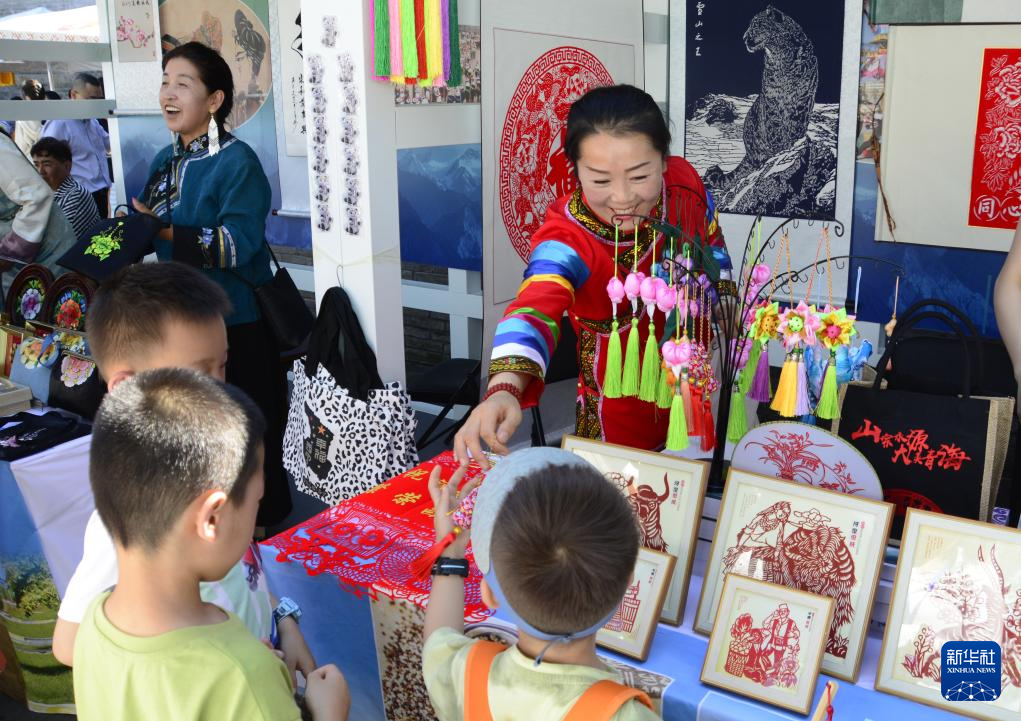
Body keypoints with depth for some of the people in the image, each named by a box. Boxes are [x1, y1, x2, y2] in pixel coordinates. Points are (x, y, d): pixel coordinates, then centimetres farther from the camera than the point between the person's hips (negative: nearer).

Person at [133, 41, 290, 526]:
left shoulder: (237, 163, -14)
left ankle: (265, 525, 21)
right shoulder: (166, 162, 10)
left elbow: (237, 244, -22)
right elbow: (150, 229, 18)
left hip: (236, 323, -8)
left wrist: (164, 232, -25)